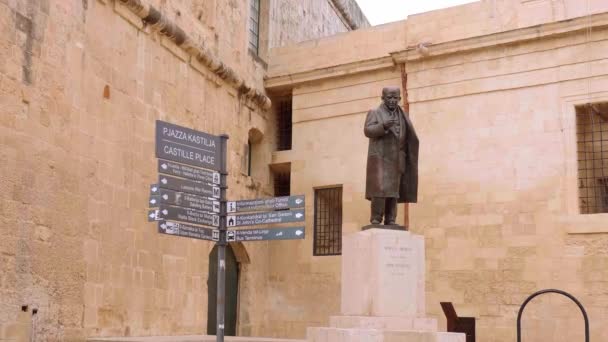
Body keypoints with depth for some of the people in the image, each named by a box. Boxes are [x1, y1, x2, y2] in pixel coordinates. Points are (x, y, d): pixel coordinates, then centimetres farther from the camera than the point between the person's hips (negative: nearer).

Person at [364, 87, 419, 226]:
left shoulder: (402, 116, 18)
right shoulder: (374, 113, 7)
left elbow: (408, 139, 17)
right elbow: (367, 130, -8)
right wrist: (383, 126, -26)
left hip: (396, 160, 4)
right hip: (380, 157, -4)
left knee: (393, 191, -1)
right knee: (379, 189, -14)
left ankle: (390, 221, -1)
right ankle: (376, 221, -14)